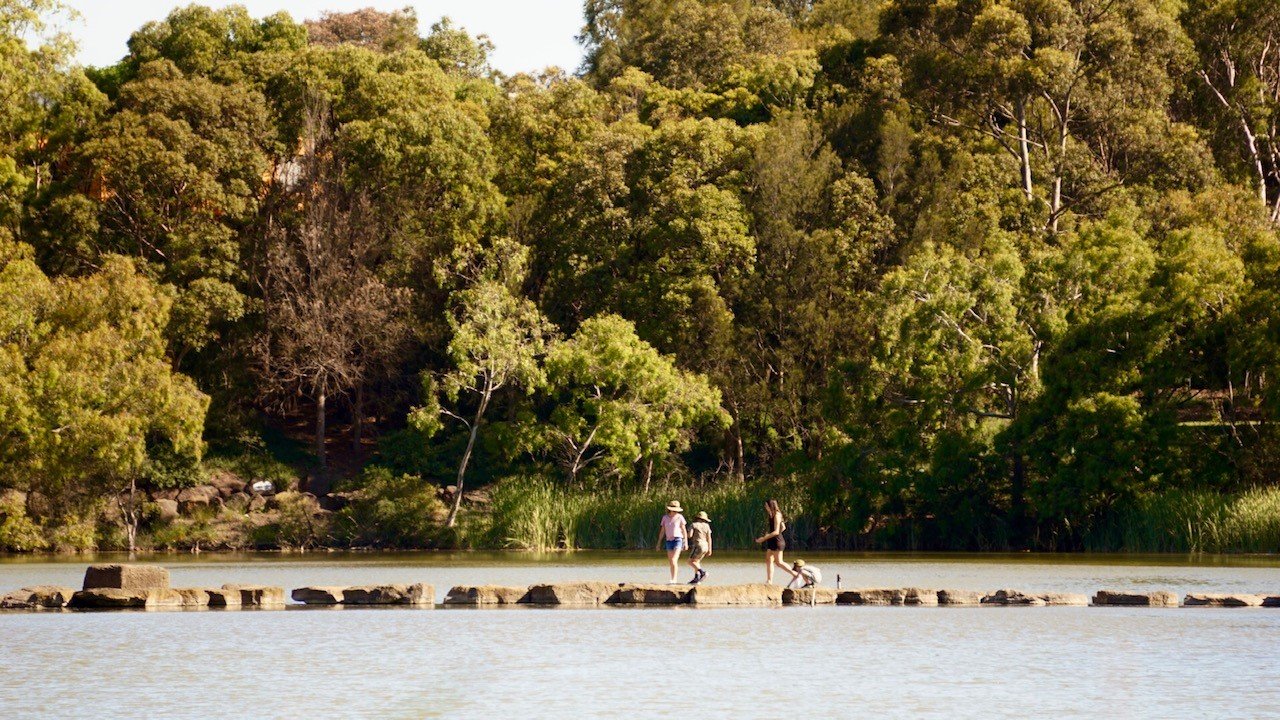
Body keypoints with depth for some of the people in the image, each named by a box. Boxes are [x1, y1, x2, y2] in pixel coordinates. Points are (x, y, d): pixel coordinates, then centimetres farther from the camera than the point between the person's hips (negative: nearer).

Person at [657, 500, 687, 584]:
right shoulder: (665, 518, 6)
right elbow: (662, 531, 11)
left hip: (678, 540, -5)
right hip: (669, 541, 5)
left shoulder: (679, 517, -4)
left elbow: (684, 530, -1)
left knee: (674, 560, -18)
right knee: (670, 562, 5)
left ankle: (674, 580, -20)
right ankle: (674, 580, 12)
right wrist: (659, 542, 10)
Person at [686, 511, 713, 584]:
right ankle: (696, 578, 7)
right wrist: (709, 550, 7)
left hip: (698, 546, -6)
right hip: (705, 546, 6)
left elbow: (690, 535, -12)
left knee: (691, 562, -6)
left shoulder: (693, 525, -1)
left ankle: (702, 572, -22)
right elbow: (709, 538, 6)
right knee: (696, 562, 16)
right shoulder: (706, 526, 10)